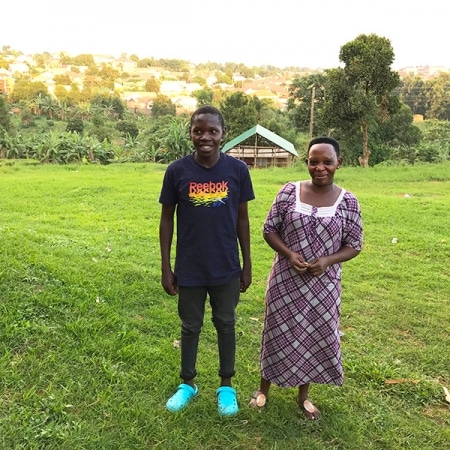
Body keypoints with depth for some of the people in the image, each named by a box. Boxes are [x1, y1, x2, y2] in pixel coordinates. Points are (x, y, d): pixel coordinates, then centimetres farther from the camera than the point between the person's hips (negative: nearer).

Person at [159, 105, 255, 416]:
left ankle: (226, 386, 35)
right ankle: (188, 383, 37)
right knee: (190, 327, 17)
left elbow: (242, 219, 1)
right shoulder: (177, 171, -9)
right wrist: (166, 268, -1)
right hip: (190, 269, 0)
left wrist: (247, 265, 3)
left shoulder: (238, 169, -7)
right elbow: (167, 219, -1)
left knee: (226, 325, 16)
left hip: (227, 268, 0)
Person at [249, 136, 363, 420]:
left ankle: (304, 394, 35)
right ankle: (264, 388, 33)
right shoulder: (289, 192, -6)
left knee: (316, 335, 12)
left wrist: (327, 261, -18)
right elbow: (269, 230, -2)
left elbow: (354, 245, 0)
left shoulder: (348, 202, -5)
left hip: (323, 284, 1)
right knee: (278, 332, 11)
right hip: (286, 279, 0)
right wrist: (289, 254, -18)